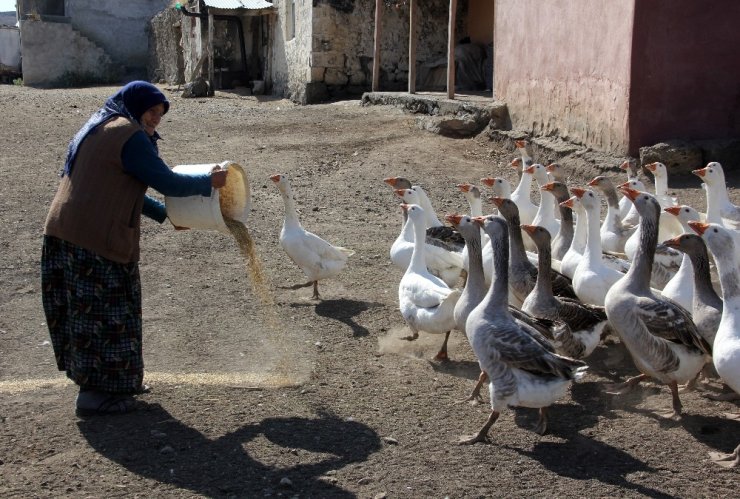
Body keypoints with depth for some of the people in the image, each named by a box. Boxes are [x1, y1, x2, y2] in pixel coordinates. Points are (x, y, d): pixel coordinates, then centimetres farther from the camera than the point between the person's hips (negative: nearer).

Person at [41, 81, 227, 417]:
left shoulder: (99, 130, 21)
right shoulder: (128, 135, -11)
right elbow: (167, 182, -13)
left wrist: (166, 215, 25)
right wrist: (209, 181, 2)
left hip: (65, 235, 10)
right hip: (95, 240, -10)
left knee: (92, 312, 17)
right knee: (104, 313, 0)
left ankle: (115, 381, 30)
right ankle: (95, 394, 7)